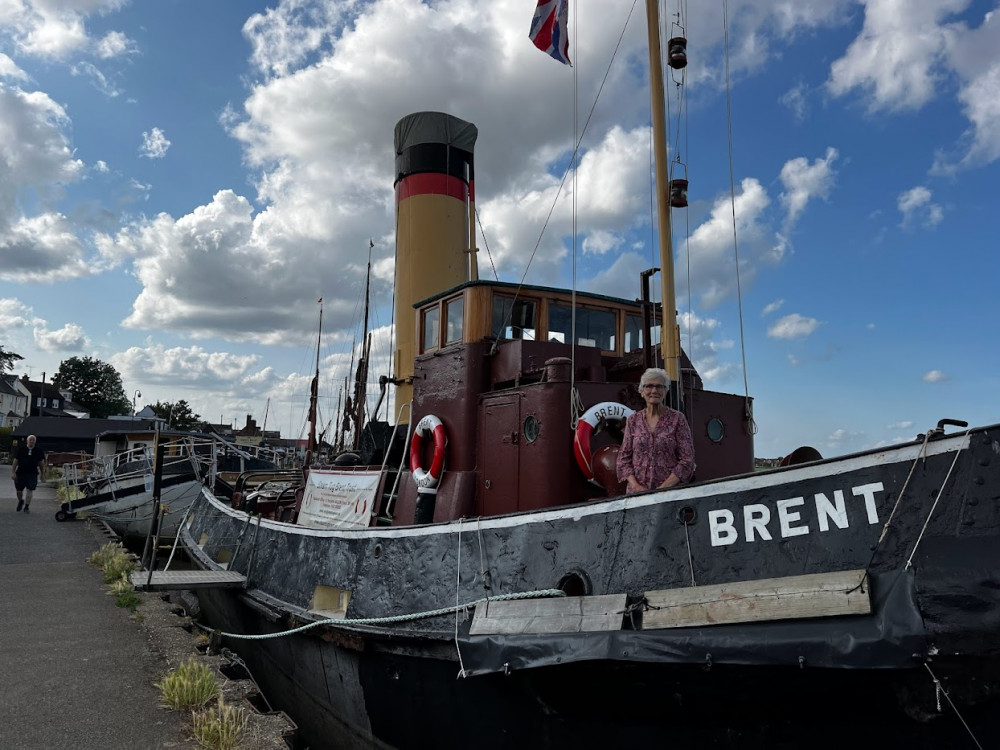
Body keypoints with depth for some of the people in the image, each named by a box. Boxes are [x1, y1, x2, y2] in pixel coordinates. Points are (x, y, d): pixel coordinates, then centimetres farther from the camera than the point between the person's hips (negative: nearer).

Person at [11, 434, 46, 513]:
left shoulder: (39, 451, 4)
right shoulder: (21, 449, 2)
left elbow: (41, 463, 10)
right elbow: (15, 461, 3)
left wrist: (42, 473, 9)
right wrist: (13, 472, -2)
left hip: (32, 474, -1)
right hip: (20, 473, 1)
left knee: (30, 490, -5)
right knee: (19, 490, 10)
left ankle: (26, 507, 5)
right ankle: (21, 501, 40)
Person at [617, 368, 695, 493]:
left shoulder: (677, 419, 1)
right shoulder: (633, 420, 8)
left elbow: (687, 460, -3)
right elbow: (624, 458, 8)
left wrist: (664, 488, -12)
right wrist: (635, 486, -7)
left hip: (670, 491, -2)